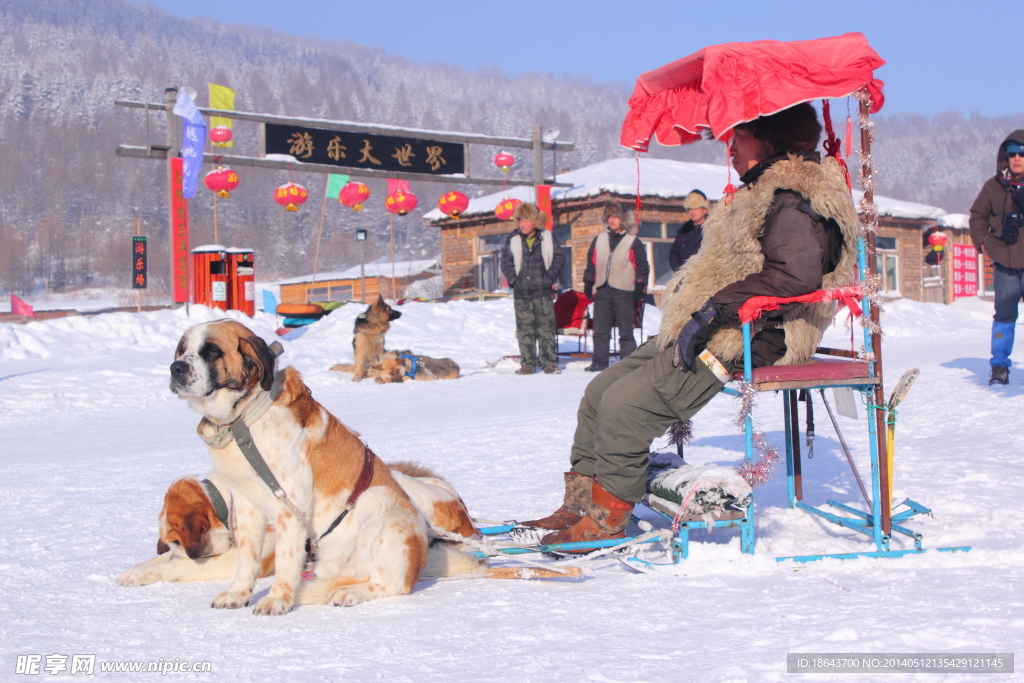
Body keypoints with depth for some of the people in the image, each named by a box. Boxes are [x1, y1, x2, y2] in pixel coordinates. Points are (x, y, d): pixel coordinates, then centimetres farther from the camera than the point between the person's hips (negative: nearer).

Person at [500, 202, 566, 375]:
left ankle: (549, 363, 6)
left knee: (546, 328, 0)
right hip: (521, 293, 1)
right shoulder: (513, 239, 3)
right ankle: (528, 364, 9)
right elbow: (506, 261, 9)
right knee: (524, 330, 3)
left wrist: (551, 276, -2)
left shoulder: (547, 237, 1)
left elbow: (559, 257, 8)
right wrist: (513, 279, -2)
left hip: (543, 291, -1)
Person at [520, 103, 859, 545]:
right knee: (601, 390, 7)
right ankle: (578, 505, 11)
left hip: (742, 343, -11)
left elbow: (794, 275, -28)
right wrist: (691, 301, 13)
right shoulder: (767, 191, 22)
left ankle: (606, 523, -8)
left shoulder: (799, 198, -13)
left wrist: (713, 310, -27)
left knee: (624, 404, -20)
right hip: (702, 333, 11)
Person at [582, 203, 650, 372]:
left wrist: (640, 287, -7)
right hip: (602, 290, 4)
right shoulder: (599, 240, 14)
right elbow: (591, 264, 18)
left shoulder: (633, 242, 2)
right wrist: (588, 284, 12)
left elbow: (642, 267, 0)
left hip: (623, 292, -4)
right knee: (600, 329, 5)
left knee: (625, 330, -1)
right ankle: (599, 362, 10)